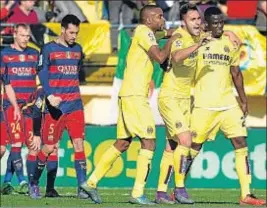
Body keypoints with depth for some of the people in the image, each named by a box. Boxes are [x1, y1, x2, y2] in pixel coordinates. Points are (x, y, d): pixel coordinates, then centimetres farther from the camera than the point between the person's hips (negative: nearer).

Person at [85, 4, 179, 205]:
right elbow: (160, 57, -19)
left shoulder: (143, 33, 20)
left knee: (123, 143, 14)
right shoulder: (144, 31, -9)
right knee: (149, 142, -9)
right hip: (135, 96, -10)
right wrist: (171, 41, -3)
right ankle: (138, 194, -11)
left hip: (128, 96, 10)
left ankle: (92, 182, 17)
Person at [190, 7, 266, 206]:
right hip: (204, 105, -4)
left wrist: (243, 100, 18)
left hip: (229, 104, 4)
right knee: (194, 146, 1)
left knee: (241, 143, -5)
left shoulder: (230, 44, 12)